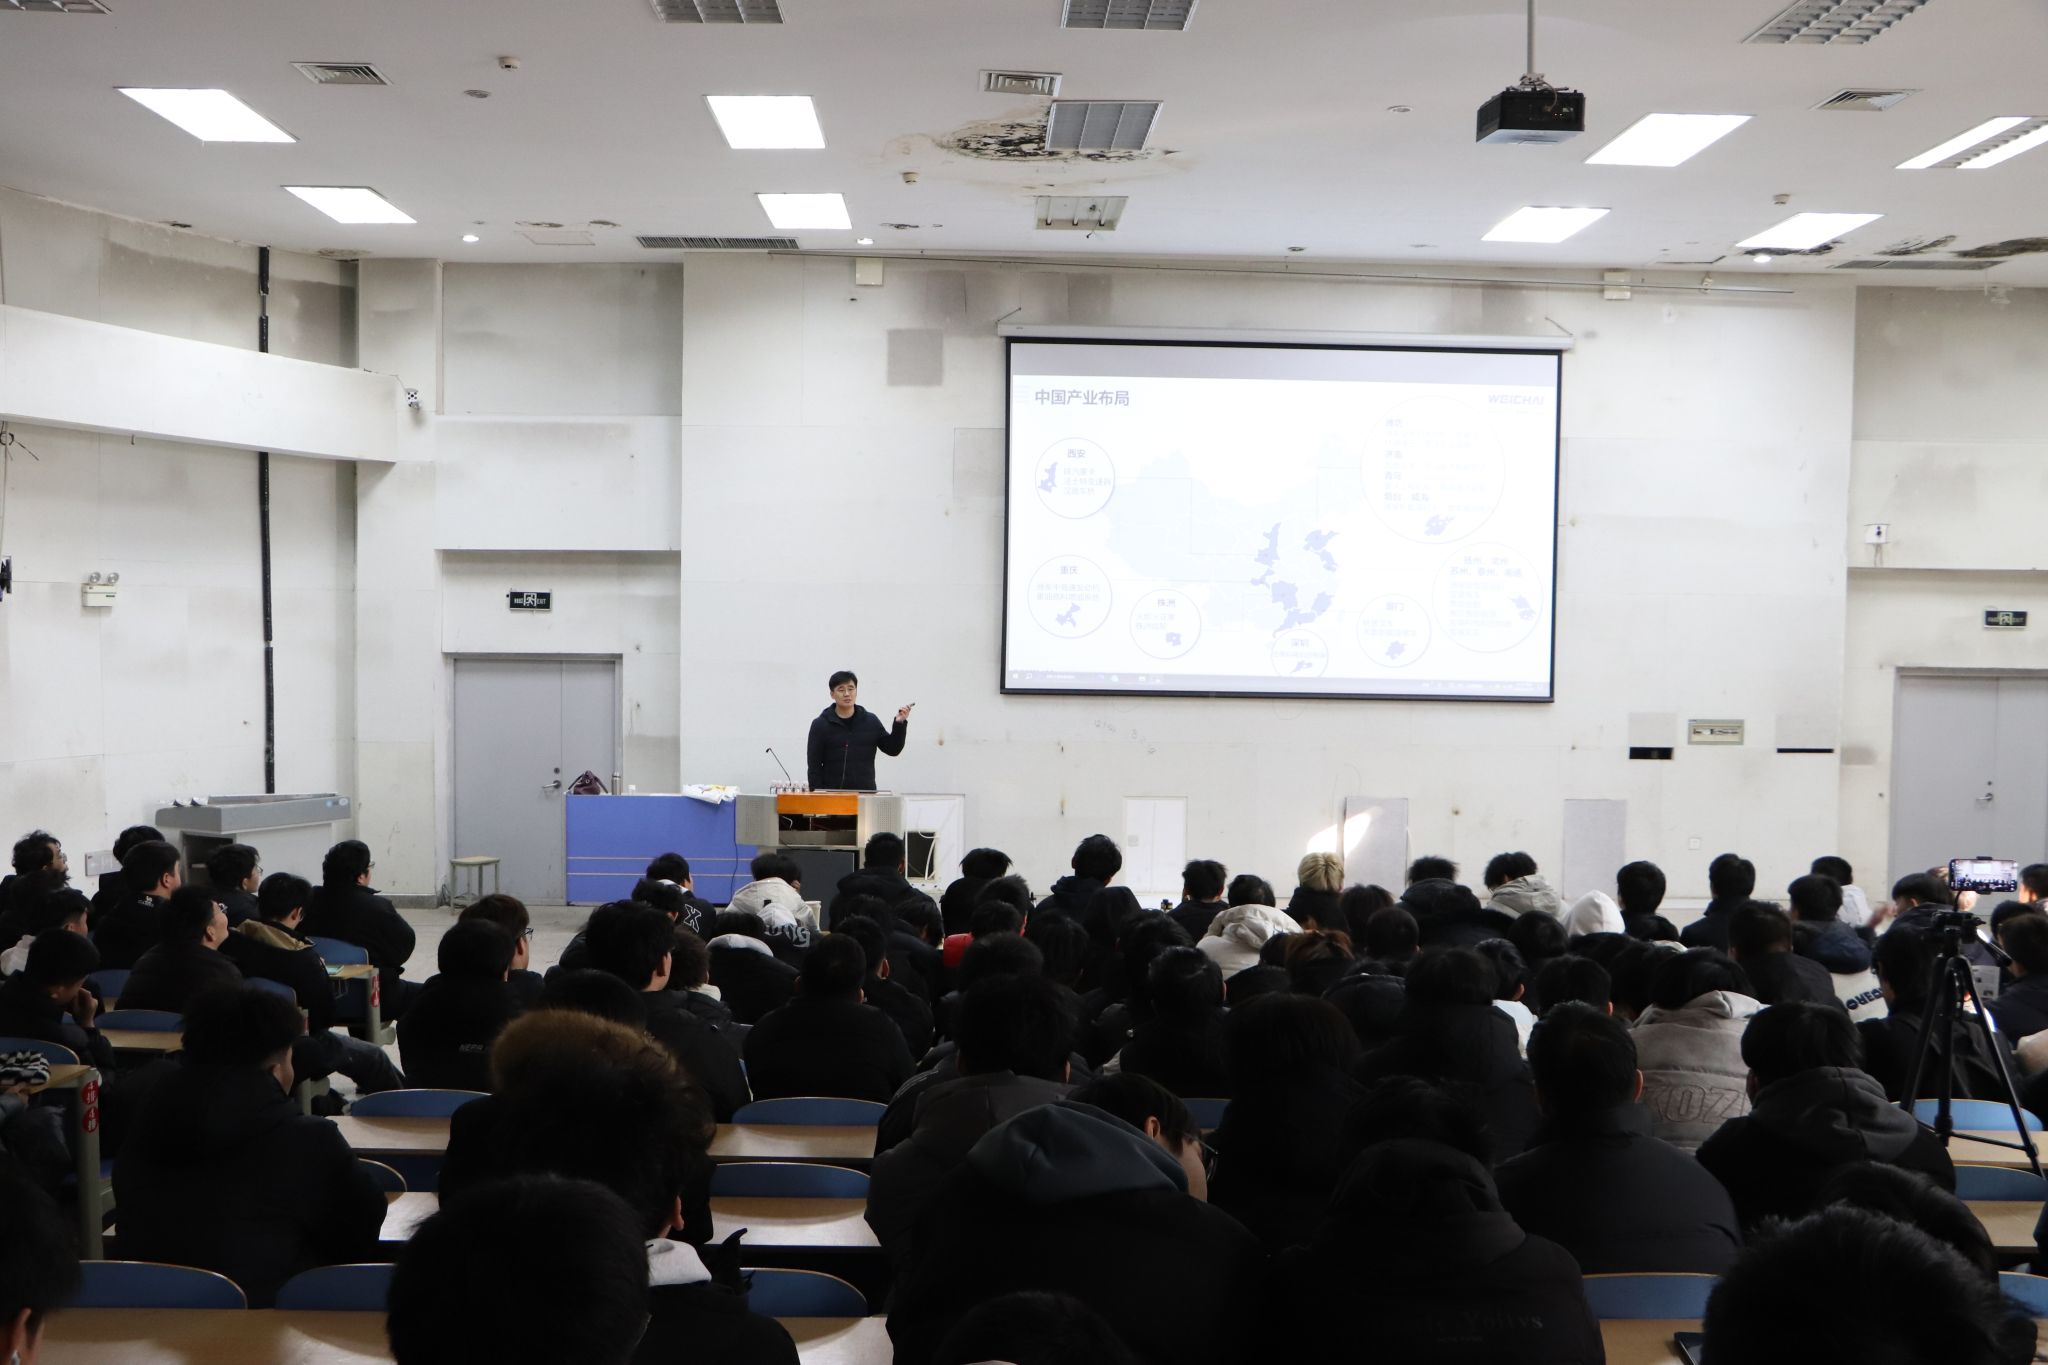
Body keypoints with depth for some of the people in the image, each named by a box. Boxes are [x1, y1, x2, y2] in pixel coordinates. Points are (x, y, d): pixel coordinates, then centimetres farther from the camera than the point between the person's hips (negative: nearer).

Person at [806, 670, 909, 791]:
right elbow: (814, 765, 0)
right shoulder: (821, 725, 0)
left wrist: (900, 724, -3)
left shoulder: (871, 721, 8)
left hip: (866, 794, 2)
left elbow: (892, 749, 12)